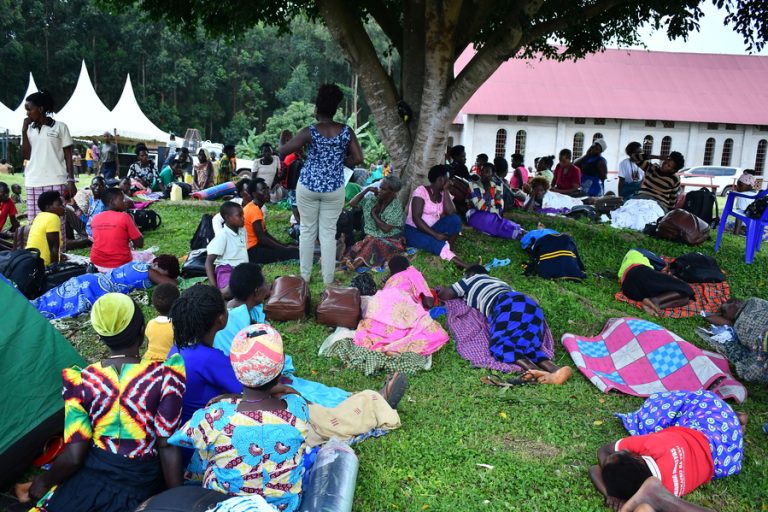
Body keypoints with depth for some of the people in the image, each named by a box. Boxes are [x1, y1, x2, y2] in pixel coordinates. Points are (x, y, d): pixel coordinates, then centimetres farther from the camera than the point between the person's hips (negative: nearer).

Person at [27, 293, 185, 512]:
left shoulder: (81, 380, -5)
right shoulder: (164, 376, -10)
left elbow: (74, 456, -4)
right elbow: (167, 447, -10)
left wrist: (45, 481, 16)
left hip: (91, 483, 2)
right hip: (143, 488, -1)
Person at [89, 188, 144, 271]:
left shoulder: (95, 219, 3)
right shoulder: (124, 217, -13)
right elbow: (140, 244, -10)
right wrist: (133, 222, 1)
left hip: (97, 264, 4)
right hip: (120, 265, -4)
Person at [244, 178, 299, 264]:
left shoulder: (253, 208, 15)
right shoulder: (254, 210, -17)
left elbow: (265, 234, 17)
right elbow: (262, 238, -20)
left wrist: (285, 246, 9)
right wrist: (285, 249, -15)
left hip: (254, 246, 10)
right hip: (252, 251, -10)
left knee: (291, 248, 11)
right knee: (294, 252, -16)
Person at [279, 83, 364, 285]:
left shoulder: (310, 132, -11)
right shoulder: (346, 131, -4)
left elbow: (282, 151, -9)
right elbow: (358, 158, -4)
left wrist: (284, 140, 13)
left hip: (308, 186, -1)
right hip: (334, 189, 1)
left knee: (307, 230, 12)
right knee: (328, 233, 7)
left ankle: (305, 276, 21)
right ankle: (328, 280, 11)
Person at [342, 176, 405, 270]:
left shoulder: (396, 207, -10)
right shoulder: (372, 198, 5)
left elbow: (386, 229, -17)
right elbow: (352, 203, 0)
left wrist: (374, 214, -7)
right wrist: (367, 190, -3)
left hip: (389, 240, -5)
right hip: (371, 236, 5)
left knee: (373, 243, -35)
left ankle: (359, 261, -49)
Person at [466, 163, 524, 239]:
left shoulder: (496, 187, 12)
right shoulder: (473, 185, -1)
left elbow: (499, 208, 5)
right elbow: (479, 206, -12)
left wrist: (486, 208, -9)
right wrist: (488, 192, -12)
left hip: (492, 216, 5)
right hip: (476, 215, -5)